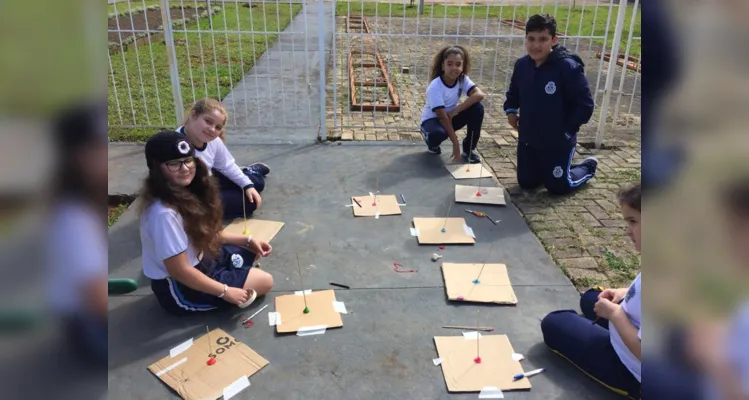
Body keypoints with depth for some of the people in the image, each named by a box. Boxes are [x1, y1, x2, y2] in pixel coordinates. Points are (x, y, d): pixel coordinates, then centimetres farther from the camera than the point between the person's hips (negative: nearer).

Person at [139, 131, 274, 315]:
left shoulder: (186, 192, -4)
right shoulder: (164, 213, -33)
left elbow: (207, 233, 10)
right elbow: (180, 271, -28)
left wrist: (248, 240, 5)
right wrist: (225, 291, -21)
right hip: (179, 289, -9)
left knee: (252, 251, 22)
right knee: (265, 281, -4)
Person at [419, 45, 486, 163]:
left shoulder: (463, 79, -13)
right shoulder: (435, 87, -28)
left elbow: (480, 94, -28)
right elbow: (442, 117, -30)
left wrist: (456, 110, -35)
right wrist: (455, 143, -32)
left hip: (451, 116, 5)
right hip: (432, 119, -5)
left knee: (477, 108, -19)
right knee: (438, 133, -40)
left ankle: (469, 149, -3)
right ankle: (431, 142, 1)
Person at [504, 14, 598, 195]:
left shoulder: (568, 67, -21)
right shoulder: (521, 64, -4)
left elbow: (585, 105, -16)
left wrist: (567, 131, -15)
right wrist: (510, 110, 1)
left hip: (558, 142, -5)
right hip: (528, 139, 5)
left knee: (558, 187, 9)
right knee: (526, 183, 15)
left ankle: (588, 167, 37)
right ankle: (547, 167, 42)